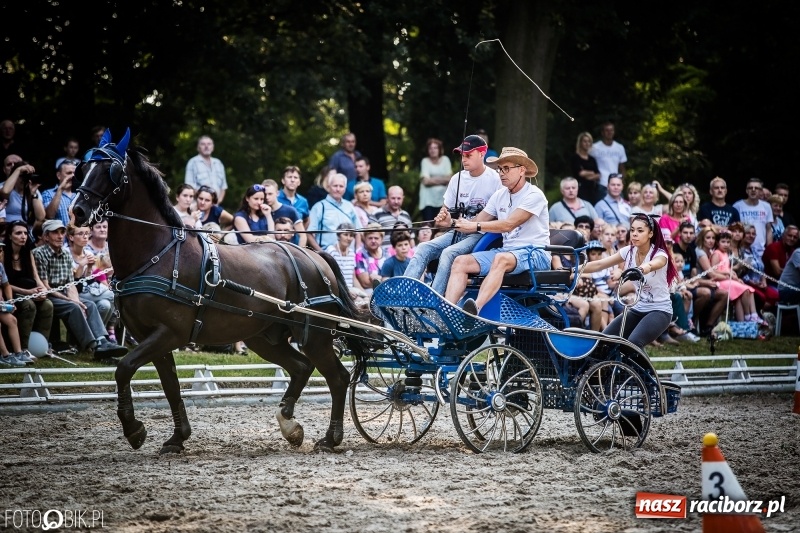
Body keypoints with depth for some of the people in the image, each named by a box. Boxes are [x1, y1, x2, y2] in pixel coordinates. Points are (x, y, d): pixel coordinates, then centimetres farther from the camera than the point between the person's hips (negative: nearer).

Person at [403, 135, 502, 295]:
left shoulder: (494, 179, -6)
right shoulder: (458, 178, 12)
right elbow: (446, 209, 20)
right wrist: (442, 219, -5)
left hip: (480, 234, -7)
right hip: (457, 232, 7)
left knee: (449, 253, -31)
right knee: (423, 248, -15)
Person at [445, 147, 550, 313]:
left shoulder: (534, 195, -8)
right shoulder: (499, 195, 14)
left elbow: (509, 224, -20)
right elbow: (475, 225, 9)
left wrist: (475, 226, -25)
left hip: (534, 253, -8)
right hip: (506, 250, 8)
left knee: (501, 259, -38)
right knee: (461, 261, -10)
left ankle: (476, 308, -57)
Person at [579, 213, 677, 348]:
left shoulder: (660, 254, -18)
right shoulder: (628, 251, -1)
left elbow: (651, 265, -43)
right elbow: (599, 264, -5)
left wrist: (639, 270, -66)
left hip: (659, 311, -6)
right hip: (637, 309, 6)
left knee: (633, 343, -30)